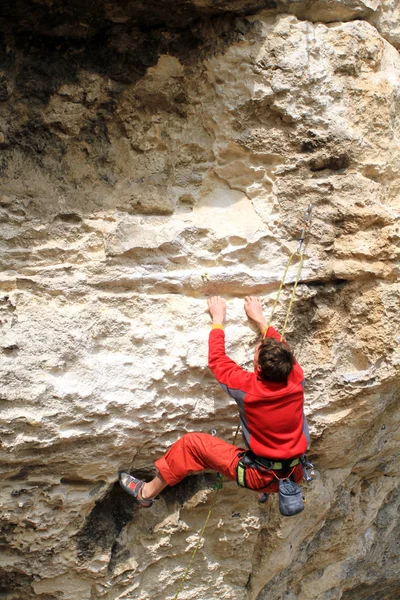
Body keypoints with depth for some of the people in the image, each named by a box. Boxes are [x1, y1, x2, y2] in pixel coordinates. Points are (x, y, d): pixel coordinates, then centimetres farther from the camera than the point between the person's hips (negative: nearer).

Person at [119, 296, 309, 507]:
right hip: (293, 475, 5)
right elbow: (281, 348, 9)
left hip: (259, 475, -4)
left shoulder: (248, 387, -23)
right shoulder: (296, 379, -13)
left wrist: (218, 320, 4)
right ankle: (268, 490, 47)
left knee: (192, 443, 5)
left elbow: (217, 360, -6)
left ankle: (147, 492, 20)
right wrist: (260, 320, 18)